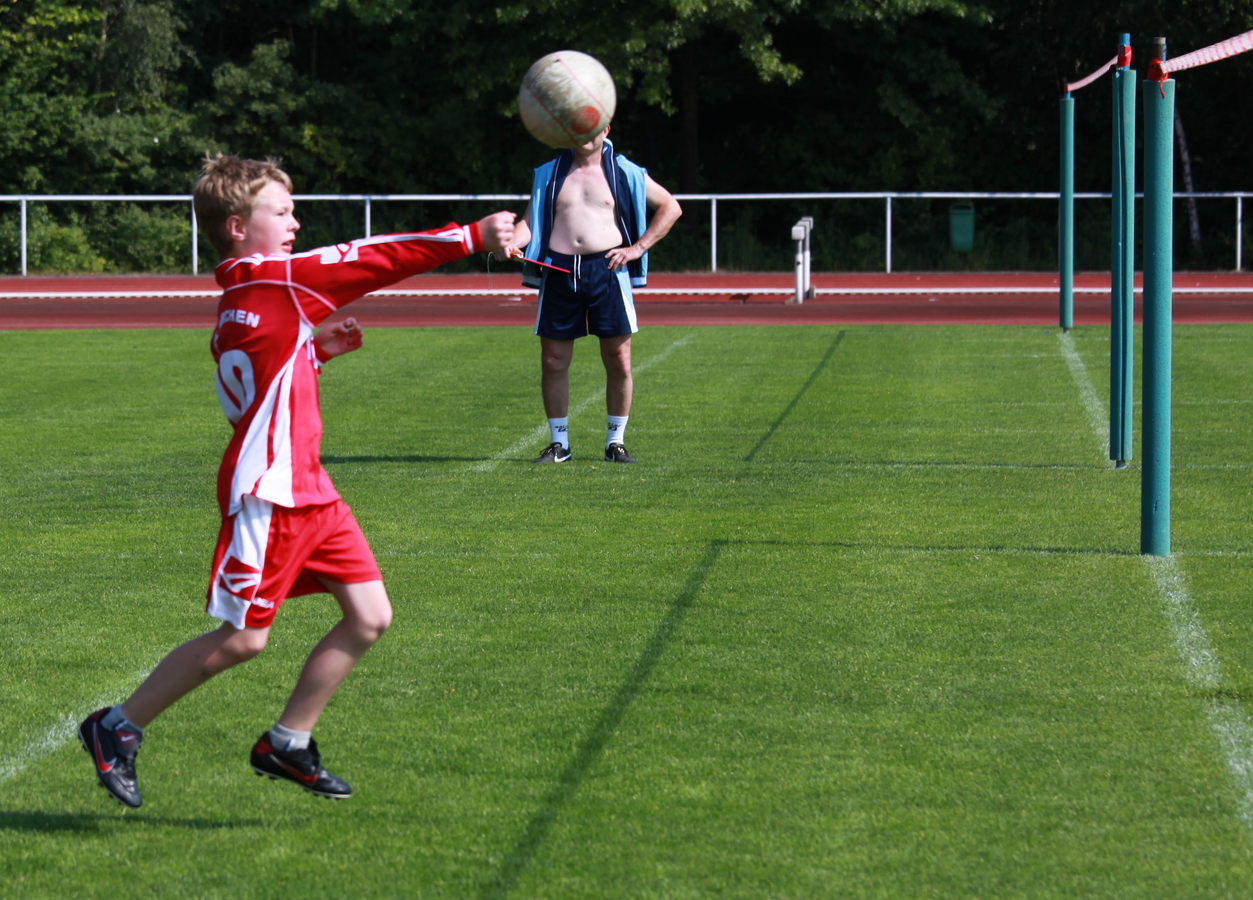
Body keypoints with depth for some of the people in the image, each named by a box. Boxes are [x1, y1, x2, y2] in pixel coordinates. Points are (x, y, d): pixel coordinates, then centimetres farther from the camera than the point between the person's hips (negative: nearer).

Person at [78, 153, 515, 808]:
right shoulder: (271, 279, -12)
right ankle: (117, 729, 10)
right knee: (242, 638, -5)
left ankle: (287, 743, 15)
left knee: (370, 615, 5)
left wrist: (314, 350, 12)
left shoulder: (239, 300, 15)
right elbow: (373, 259, -15)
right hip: (267, 491, -10)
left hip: (307, 489, 10)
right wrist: (474, 236, -15)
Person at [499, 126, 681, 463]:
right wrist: (512, 242, -11)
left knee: (618, 362, -2)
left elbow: (671, 207, 12)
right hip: (559, 271, 2)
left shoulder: (624, 172, 7)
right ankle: (559, 444, 12)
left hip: (607, 270, -2)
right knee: (553, 362, 1)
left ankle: (616, 442, 11)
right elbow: (530, 221, 12)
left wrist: (639, 248, 3)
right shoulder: (549, 173, 14)